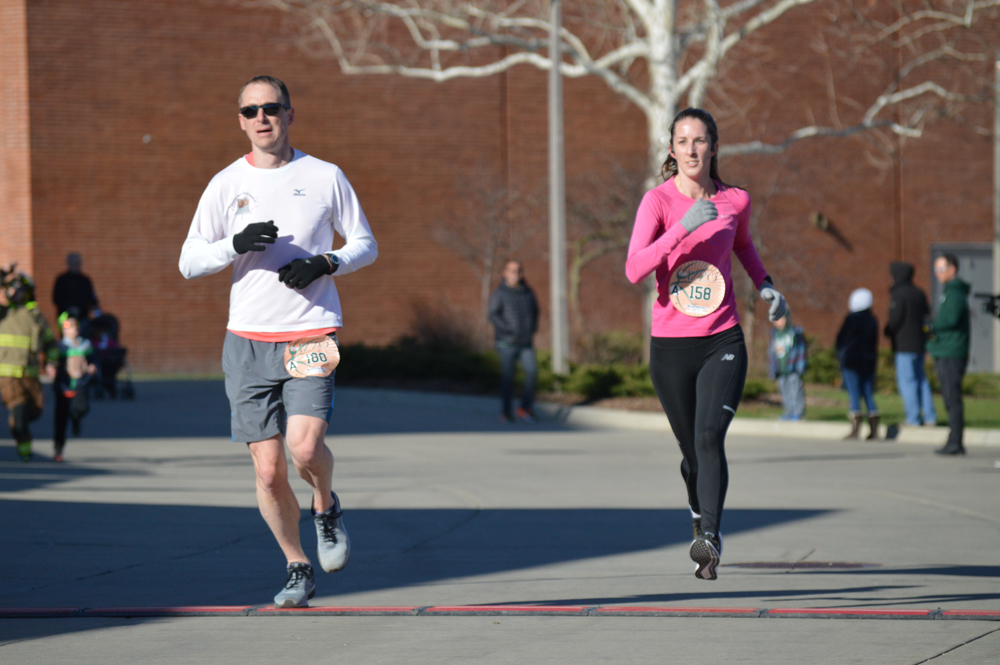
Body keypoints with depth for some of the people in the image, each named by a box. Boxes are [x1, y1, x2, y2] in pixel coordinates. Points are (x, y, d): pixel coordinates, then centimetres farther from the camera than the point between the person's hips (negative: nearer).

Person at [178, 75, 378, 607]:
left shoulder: (325, 177, 4)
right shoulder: (226, 184, 6)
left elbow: (365, 245, 11)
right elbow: (188, 262, 6)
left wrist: (325, 263, -9)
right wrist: (236, 244, -12)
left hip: (311, 333, -2)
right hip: (247, 339, 2)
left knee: (305, 447, -21)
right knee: (268, 470, -1)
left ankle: (326, 507, 13)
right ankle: (297, 569, 18)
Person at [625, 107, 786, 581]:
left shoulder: (735, 201, 3)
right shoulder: (658, 201, -6)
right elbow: (634, 270, -21)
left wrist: (765, 285, 11)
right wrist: (685, 227, -28)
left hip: (722, 344, 0)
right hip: (670, 345, 0)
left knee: (709, 438, -21)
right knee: (692, 453, 11)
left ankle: (710, 539, -31)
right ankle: (701, 516, 41)